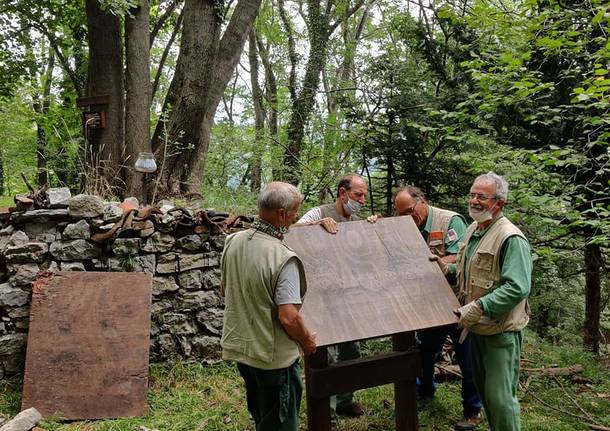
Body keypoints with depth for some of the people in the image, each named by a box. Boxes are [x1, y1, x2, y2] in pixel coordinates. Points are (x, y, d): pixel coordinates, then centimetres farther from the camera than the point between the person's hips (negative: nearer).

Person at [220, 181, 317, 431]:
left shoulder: (233, 242, -5)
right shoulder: (283, 258, -27)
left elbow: (224, 290, 10)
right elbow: (289, 318, -29)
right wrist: (307, 342, -10)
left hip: (239, 345, 7)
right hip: (272, 356, -7)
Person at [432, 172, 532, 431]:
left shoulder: (511, 238, -21)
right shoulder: (473, 230, 8)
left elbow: (517, 288, -28)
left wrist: (478, 308, -30)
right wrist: (447, 269, 5)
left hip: (501, 331, -9)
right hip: (477, 327, 9)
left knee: (500, 397, -2)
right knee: (483, 388, 21)